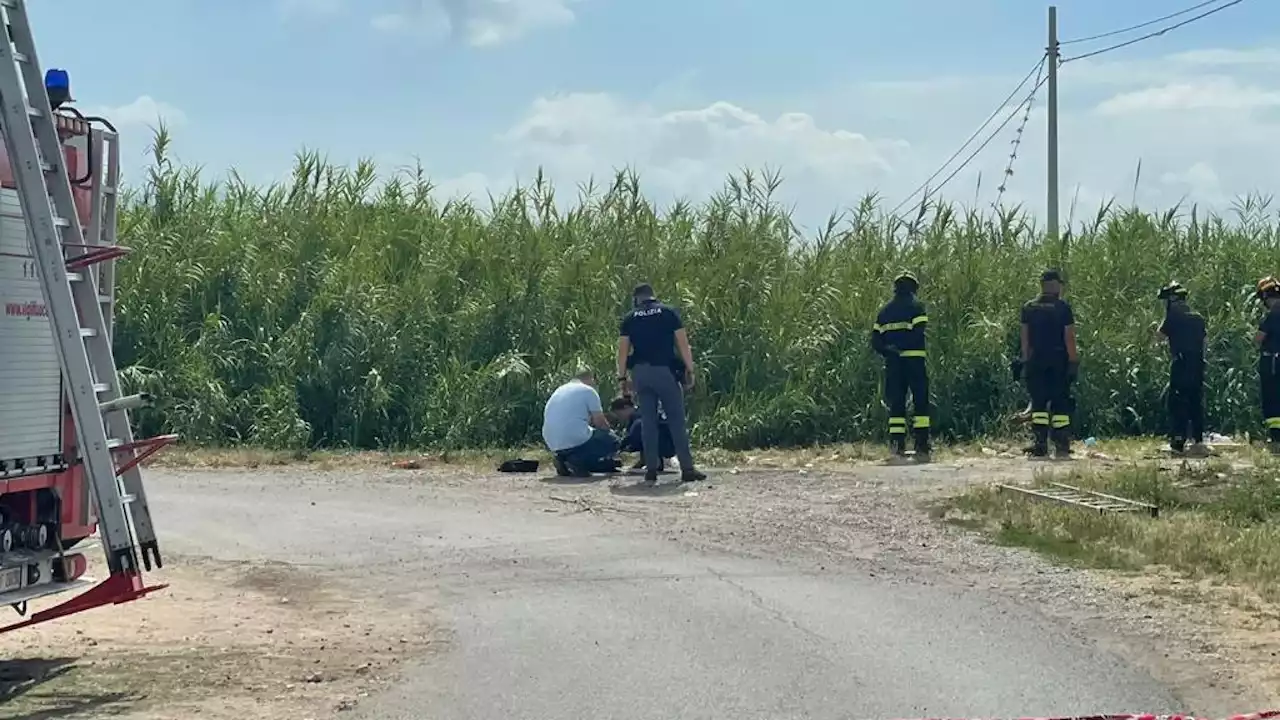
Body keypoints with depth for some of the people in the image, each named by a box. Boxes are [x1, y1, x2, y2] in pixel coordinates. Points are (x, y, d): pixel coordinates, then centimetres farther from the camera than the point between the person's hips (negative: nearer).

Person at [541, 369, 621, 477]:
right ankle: (578, 459, -11)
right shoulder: (588, 391, 1)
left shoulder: (559, 390, 23)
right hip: (575, 440, -8)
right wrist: (607, 430, 22)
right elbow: (600, 422, 0)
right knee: (611, 442, 11)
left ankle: (563, 457, 5)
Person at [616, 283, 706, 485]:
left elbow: (623, 350, 4)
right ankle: (687, 469, -3)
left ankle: (651, 470, 4)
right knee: (676, 420, 1)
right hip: (665, 370, -2)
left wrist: (622, 378, 8)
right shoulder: (669, 312, 5)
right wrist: (690, 370, 2)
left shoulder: (629, 318, 9)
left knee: (648, 421, 6)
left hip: (640, 373, 2)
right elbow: (683, 343, -1)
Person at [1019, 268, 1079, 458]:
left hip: (1035, 361, 2)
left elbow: (1025, 337, 5)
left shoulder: (1028, 308, 4)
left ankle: (1039, 445, -5)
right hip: (1058, 361, -2)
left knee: (1038, 403, 4)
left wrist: (1025, 359, 10)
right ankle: (1061, 447, 4)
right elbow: (1069, 336, -7)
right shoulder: (1063, 308, -5)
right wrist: (1074, 361, -3)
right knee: (1060, 403, 5)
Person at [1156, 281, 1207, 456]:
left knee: (1178, 404, -2)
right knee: (1196, 403, 11)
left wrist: (1167, 314, 4)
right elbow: (1202, 340, 16)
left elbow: (1161, 334, 0)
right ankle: (1198, 442, 10)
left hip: (1181, 366, -6)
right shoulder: (1198, 317, 12)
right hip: (1197, 366, 6)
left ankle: (1178, 442, -6)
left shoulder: (1174, 316, -9)